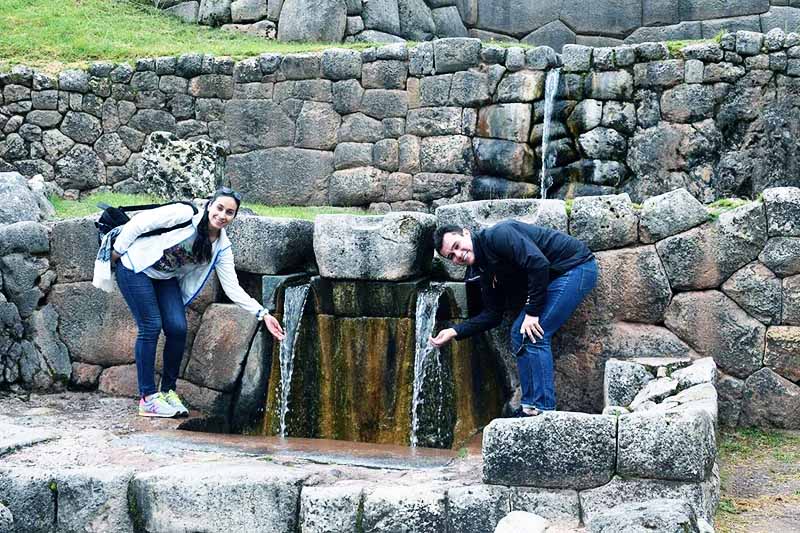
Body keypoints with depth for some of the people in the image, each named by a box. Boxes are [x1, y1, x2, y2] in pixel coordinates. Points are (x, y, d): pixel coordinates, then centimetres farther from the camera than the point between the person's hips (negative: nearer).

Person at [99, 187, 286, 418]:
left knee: (178, 329, -9)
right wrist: (119, 250, -13)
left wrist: (262, 313, -14)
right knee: (151, 326, -13)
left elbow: (232, 287, -6)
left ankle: (168, 391, 8)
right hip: (136, 266, -6)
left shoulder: (222, 247, -5)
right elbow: (141, 221, -18)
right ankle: (148, 397, -7)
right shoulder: (184, 215, -22)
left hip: (166, 278, 6)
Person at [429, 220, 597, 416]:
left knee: (533, 335, -15)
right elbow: (493, 314, 13)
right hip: (556, 277, 10)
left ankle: (543, 410, -11)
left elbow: (539, 263, -28)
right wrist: (455, 332, 4)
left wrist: (532, 312, -23)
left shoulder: (497, 236, -19)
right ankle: (530, 407, 10)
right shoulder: (485, 271, 10)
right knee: (519, 333, 7)